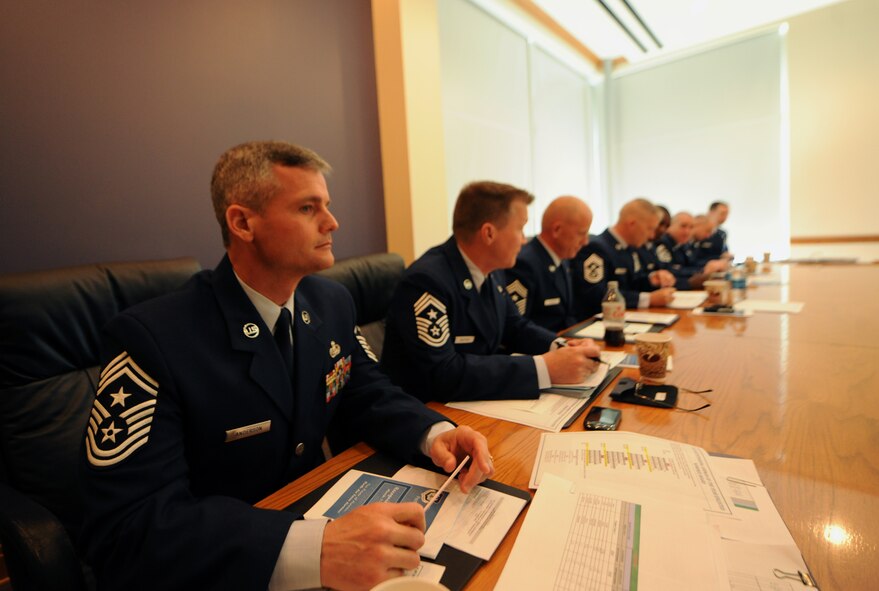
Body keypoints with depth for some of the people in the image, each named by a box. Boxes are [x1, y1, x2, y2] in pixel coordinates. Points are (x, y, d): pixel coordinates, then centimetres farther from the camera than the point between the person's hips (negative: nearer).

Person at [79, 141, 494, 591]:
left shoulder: (332, 302, -4)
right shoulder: (151, 338, -21)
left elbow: (368, 396, 3)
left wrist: (435, 433, -17)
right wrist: (313, 550, -37)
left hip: (317, 514, 4)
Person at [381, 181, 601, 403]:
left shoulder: (491, 270, 0)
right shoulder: (426, 281, -25)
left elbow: (515, 327, 12)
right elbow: (443, 374, -31)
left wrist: (561, 347, -8)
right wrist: (545, 368, -29)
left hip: (478, 403, 7)